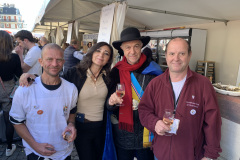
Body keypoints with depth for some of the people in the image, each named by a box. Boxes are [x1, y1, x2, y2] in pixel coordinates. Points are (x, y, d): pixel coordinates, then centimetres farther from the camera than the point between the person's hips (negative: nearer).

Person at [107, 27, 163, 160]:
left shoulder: (153, 71, -11)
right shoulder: (116, 72, -5)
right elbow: (109, 107, 0)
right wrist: (111, 102, -21)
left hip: (146, 136, -1)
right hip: (122, 135, 2)